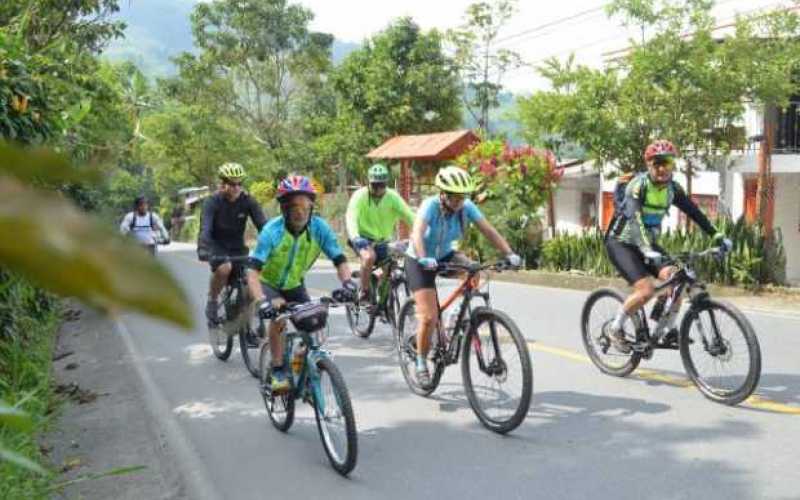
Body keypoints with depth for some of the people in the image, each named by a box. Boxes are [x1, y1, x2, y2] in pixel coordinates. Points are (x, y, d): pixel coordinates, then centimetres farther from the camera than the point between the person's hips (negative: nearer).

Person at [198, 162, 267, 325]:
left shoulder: (248, 201, -12)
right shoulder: (213, 202, -18)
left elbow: (262, 225, -21)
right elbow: (205, 228, -31)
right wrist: (203, 249, -49)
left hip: (237, 246, 3)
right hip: (216, 246, -3)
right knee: (224, 269, -35)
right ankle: (212, 301, -9)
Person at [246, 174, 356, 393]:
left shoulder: (319, 227, -23)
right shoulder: (273, 230, -31)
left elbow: (340, 260, -20)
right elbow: (253, 272, -36)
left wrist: (347, 282, -40)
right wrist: (261, 301, -51)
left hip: (294, 285, 3)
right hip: (268, 283, -3)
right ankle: (278, 372, -17)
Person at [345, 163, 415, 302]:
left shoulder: (392, 197, -12)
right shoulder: (360, 195, -17)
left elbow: (409, 216, -22)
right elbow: (351, 218, -30)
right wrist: (355, 237, -49)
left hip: (382, 241, 3)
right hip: (362, 238, -3)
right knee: (369, 257, -33)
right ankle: (364, 293, -15)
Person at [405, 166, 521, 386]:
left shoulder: (467, 207, -15)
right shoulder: (430, 206, -28)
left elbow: (489, 231, -20)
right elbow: (417, 233, -43)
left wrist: (509, 254, -33)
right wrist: (424, 259, -60)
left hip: (445, 256, 5)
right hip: (419, 262, -5)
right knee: (429, 317, -14)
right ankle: (421, 363, 8)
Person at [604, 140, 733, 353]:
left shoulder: (673, 188, -2)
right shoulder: (638, 184, -22)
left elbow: (695, 213, -2)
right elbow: (635, 219, -35)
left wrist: (717, 236, -14)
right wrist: (648, 250, -48)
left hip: (649, 243, 6)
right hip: (621, 242, -6)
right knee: (646, 289, -23)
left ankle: (669, 331, 2)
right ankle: (616, 327, -2)